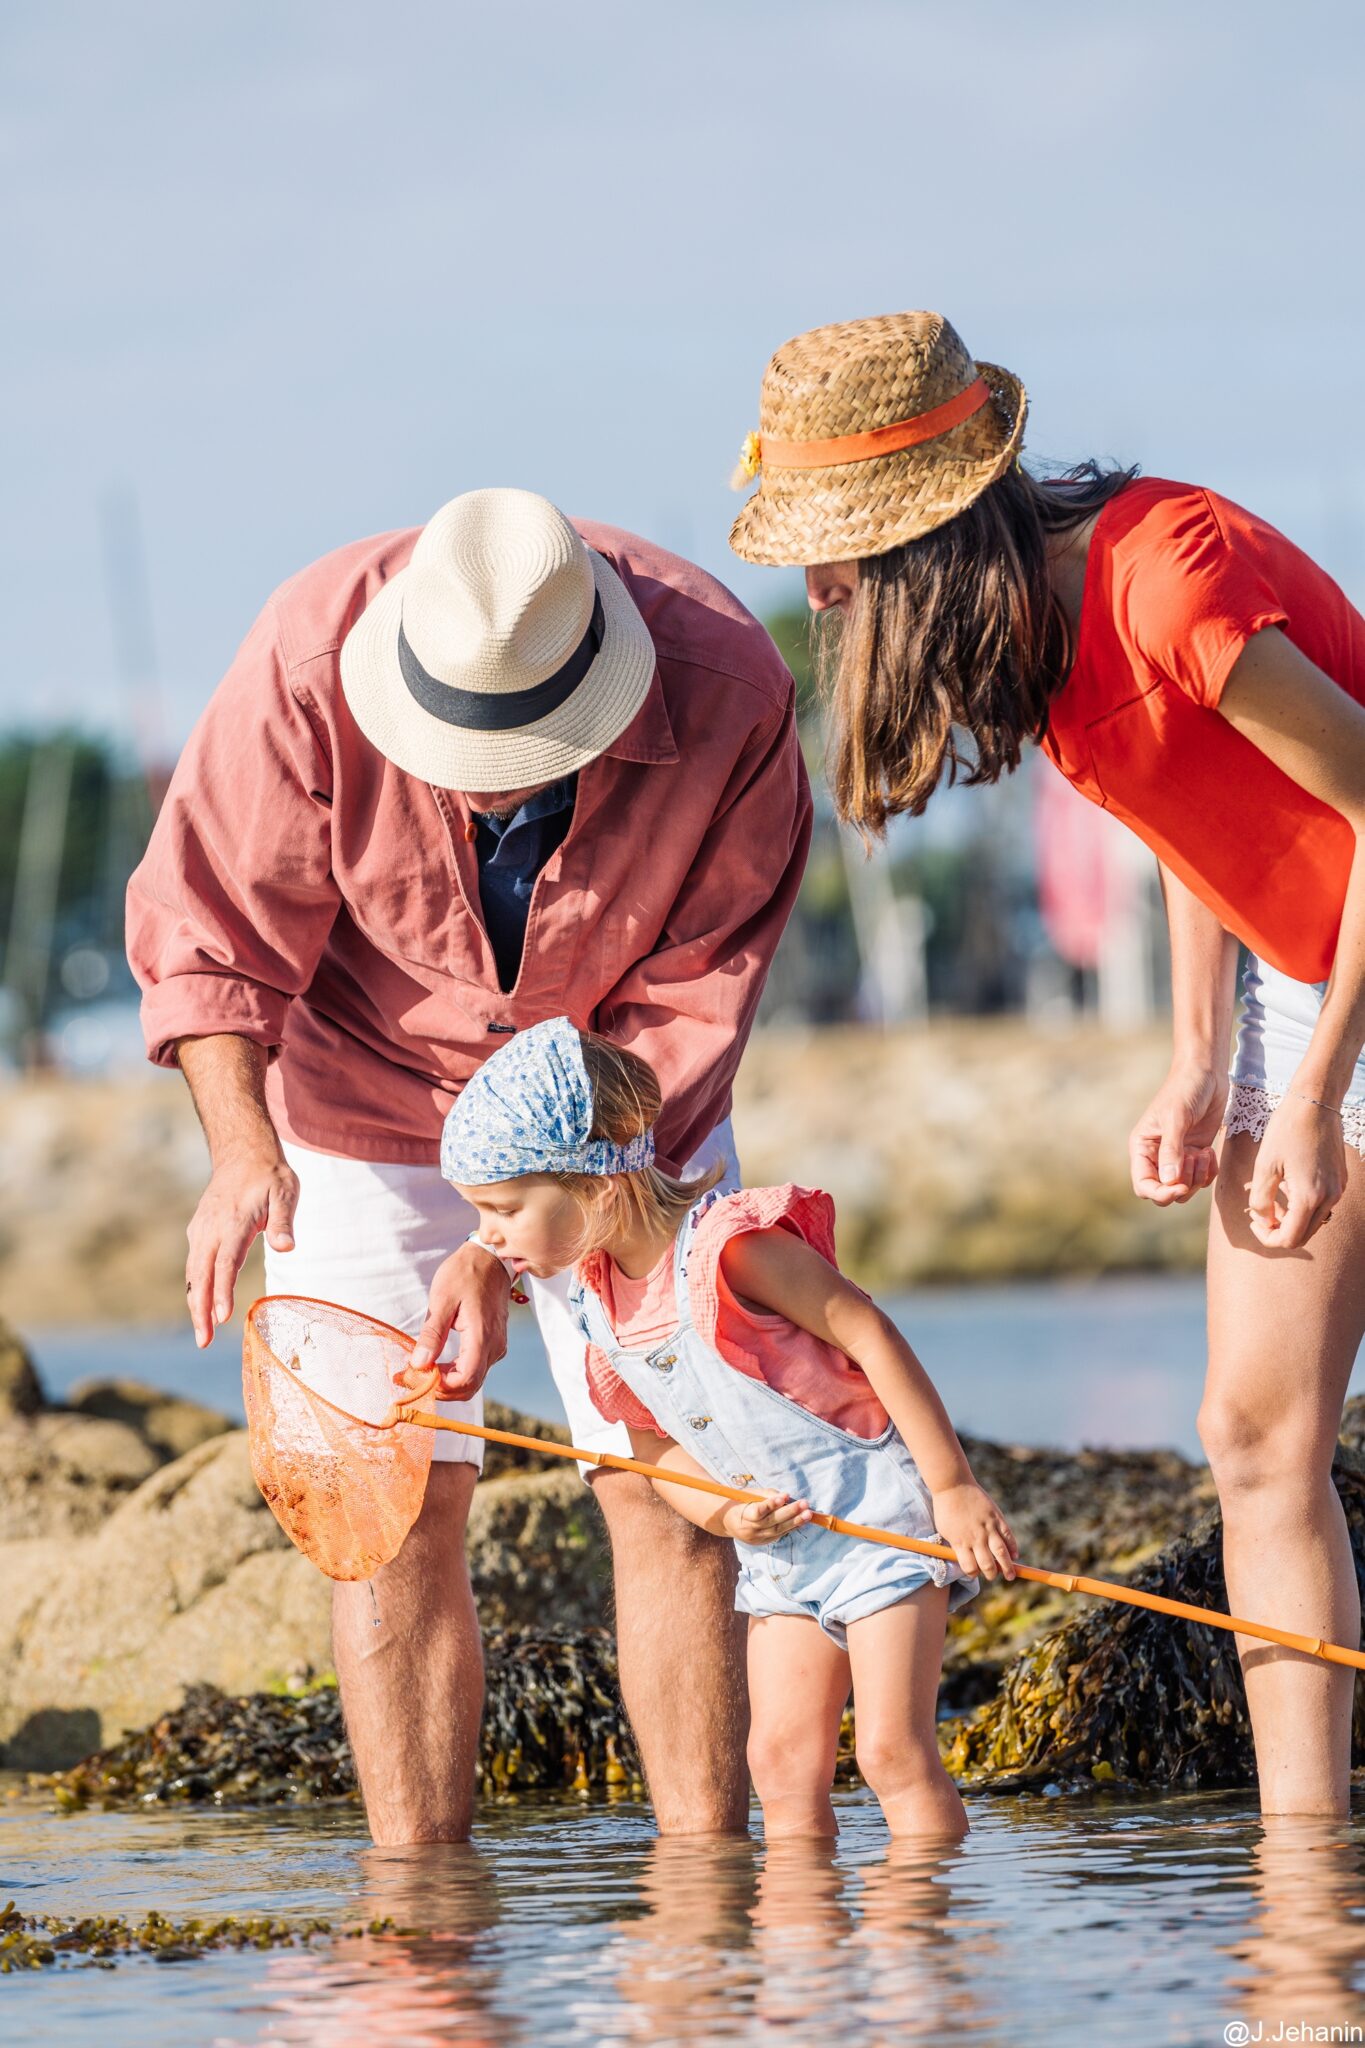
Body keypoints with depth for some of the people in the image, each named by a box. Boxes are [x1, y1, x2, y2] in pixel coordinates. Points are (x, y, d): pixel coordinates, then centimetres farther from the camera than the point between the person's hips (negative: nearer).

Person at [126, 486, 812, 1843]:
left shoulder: (727, 699, -28)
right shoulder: (315, 654, -29)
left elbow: (682, 1015, -21)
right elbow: (212, 920, -19)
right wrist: (241, 1142, -37)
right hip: (367, 1084, 0)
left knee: (666, 1479, -8)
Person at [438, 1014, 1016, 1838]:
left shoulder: (730, 1245, -22)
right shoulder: (599, 1305, 2)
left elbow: (872, 1337, -20)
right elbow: (658, 1443, 13)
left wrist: (954, 1488, -19)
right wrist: (721, 1513, -9)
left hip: (882, 1513, -8)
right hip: (783, 1545, 8)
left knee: (894, 1753, -10)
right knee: (782, 1761, 2)